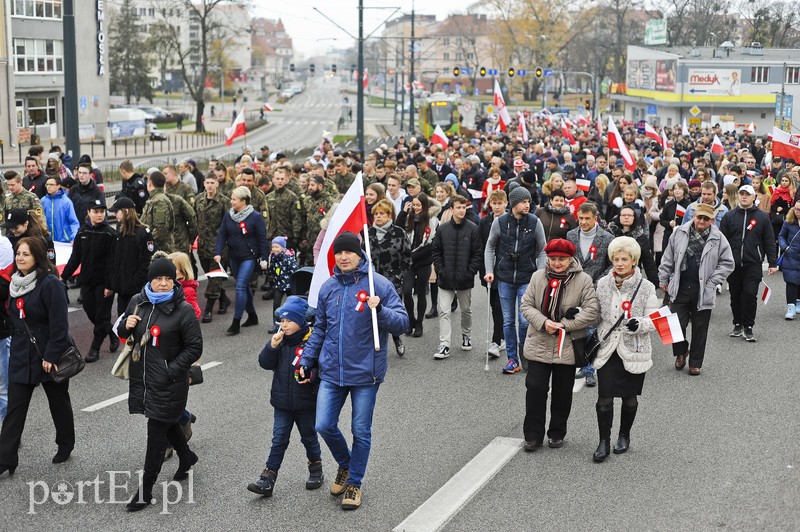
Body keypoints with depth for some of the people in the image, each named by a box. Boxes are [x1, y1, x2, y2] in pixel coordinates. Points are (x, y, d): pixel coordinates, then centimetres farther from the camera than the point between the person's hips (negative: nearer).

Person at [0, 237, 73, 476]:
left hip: (49, 357, -6)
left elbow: (59, 324, -21)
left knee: (59, 402, 13)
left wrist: (51, 356, -22)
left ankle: (65, 445, 33)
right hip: (21, 355, 6)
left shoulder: (50, 284, -18)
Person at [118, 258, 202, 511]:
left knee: (156, 432, -2)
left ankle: (145, 491, 7)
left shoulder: (183, 309, -14)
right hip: (142, 376, 6)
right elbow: (124, 333, 17)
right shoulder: (137, 301, 2)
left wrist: (171, 371, -19)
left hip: (169, 382, -6)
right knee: (166, 422, 23)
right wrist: (126, 325, -7)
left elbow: (194, 348, -11)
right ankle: (186, 457, 50)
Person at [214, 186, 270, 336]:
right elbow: (222, 234, 1)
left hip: (249, 257, -6)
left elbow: (262, 238, -8)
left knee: (240, 287, -12)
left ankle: (236, 323, -7)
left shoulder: (255, 217, -11)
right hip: (234, 257, 6)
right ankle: (252, 316, 31)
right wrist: (218, 252, -11)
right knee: (244, 287, 16)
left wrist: (263, 258, -10)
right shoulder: (228, 215, 2)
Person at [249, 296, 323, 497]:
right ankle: (267, 479, 2)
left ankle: (316, 470, 34)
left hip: (306, 401, -3)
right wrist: (272, 346, -17)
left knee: (309, 437, 14)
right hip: (282, 401, 3)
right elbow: (265, 363, -2)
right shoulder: (280, 339, 1)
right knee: (279, 439, 3)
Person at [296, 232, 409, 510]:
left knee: (361, 432, 7)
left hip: (365, 372, -3)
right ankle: (345, 464, 30)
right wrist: (306, 361, 13)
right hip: (331, 372, 4)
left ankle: (354, 482, 26)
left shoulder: (379, 284, -8)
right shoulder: (328, 288, 5)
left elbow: (402, 323, -11)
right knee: (324, 426, 1)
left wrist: (380, 310, -29)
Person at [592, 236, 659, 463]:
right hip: (607, 349, 1)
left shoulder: (646, 287, -5)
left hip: (633, 350, -1)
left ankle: (624, 436, 33)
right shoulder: (603, 284, 3)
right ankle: (604, 442, 10)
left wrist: (639, 324, -26)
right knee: (604, 399, -3)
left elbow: (653, 320, -5)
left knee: (629, 397, 12)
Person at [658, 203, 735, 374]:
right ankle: (681, 351, 27)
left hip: (703, 291, 0)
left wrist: (712, 282, -6)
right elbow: (668, 258, 8)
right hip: (680, 288, 1)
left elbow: (727, 263, 2)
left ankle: (695, 362, 22)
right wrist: (663, 279, 8)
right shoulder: (680, 233, 1)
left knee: (700, 328, 8)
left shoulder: (718, 239, -3)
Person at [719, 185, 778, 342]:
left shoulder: (762, 217, 5)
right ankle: (738, 325, 22)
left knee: (750, 294, -9)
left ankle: (748, 328, 1)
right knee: (735, 296, 9)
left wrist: (773, 263, 1)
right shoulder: (729, 216, 7)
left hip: (753, 264, -2)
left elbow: (769, 242, 6)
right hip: (733, 264, 2)